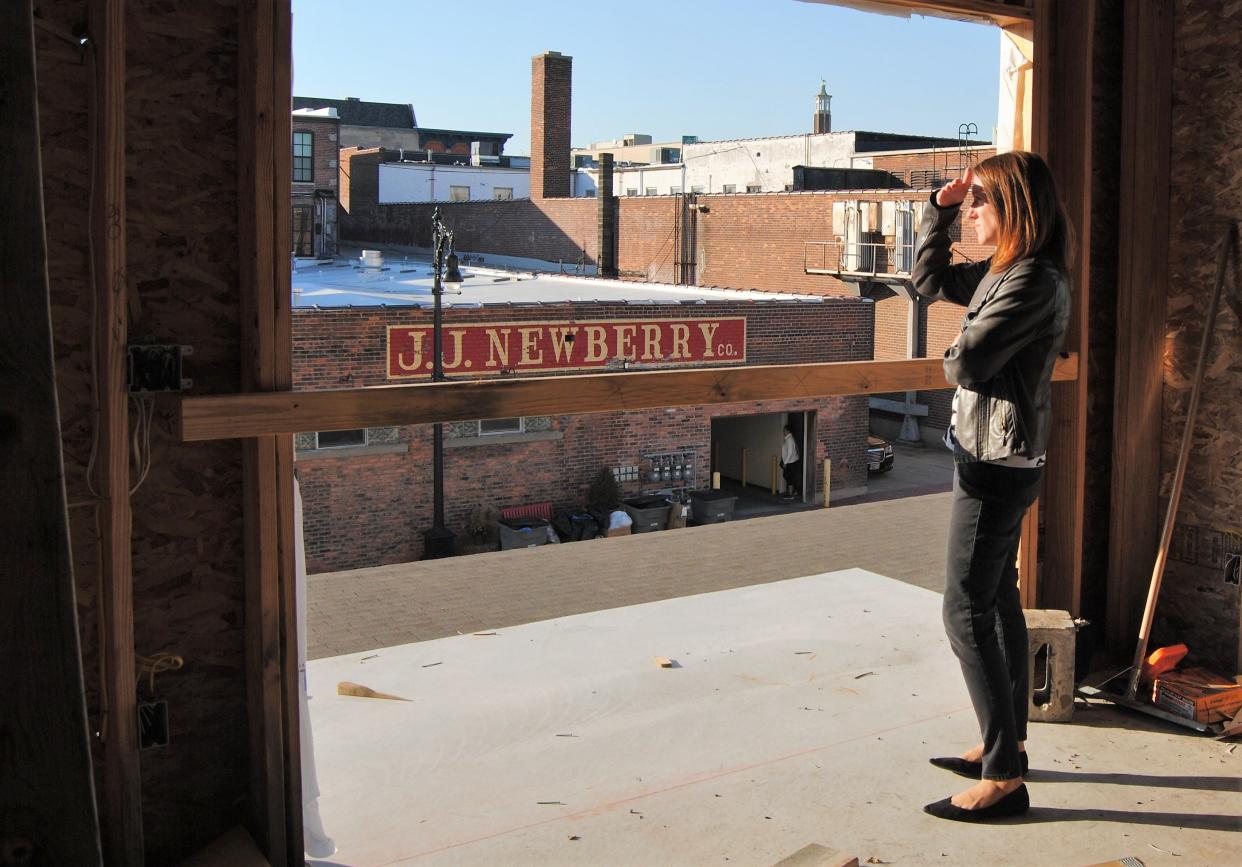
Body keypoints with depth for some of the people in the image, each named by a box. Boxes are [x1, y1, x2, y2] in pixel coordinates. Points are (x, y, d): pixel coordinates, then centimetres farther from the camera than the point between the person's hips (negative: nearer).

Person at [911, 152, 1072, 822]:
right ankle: (1005, 742, 31)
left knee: (966, 614, -6)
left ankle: (1004, 779, 1)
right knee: (998, 600, 18)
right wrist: (939, 208, 11)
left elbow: (965, 364, -23)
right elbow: (929, 280, 22)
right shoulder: (1001, 271, 9)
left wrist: (955, 355, 0)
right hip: (991, 458, 10)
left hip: (996, 465, -10)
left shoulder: (1033, 281, -20)